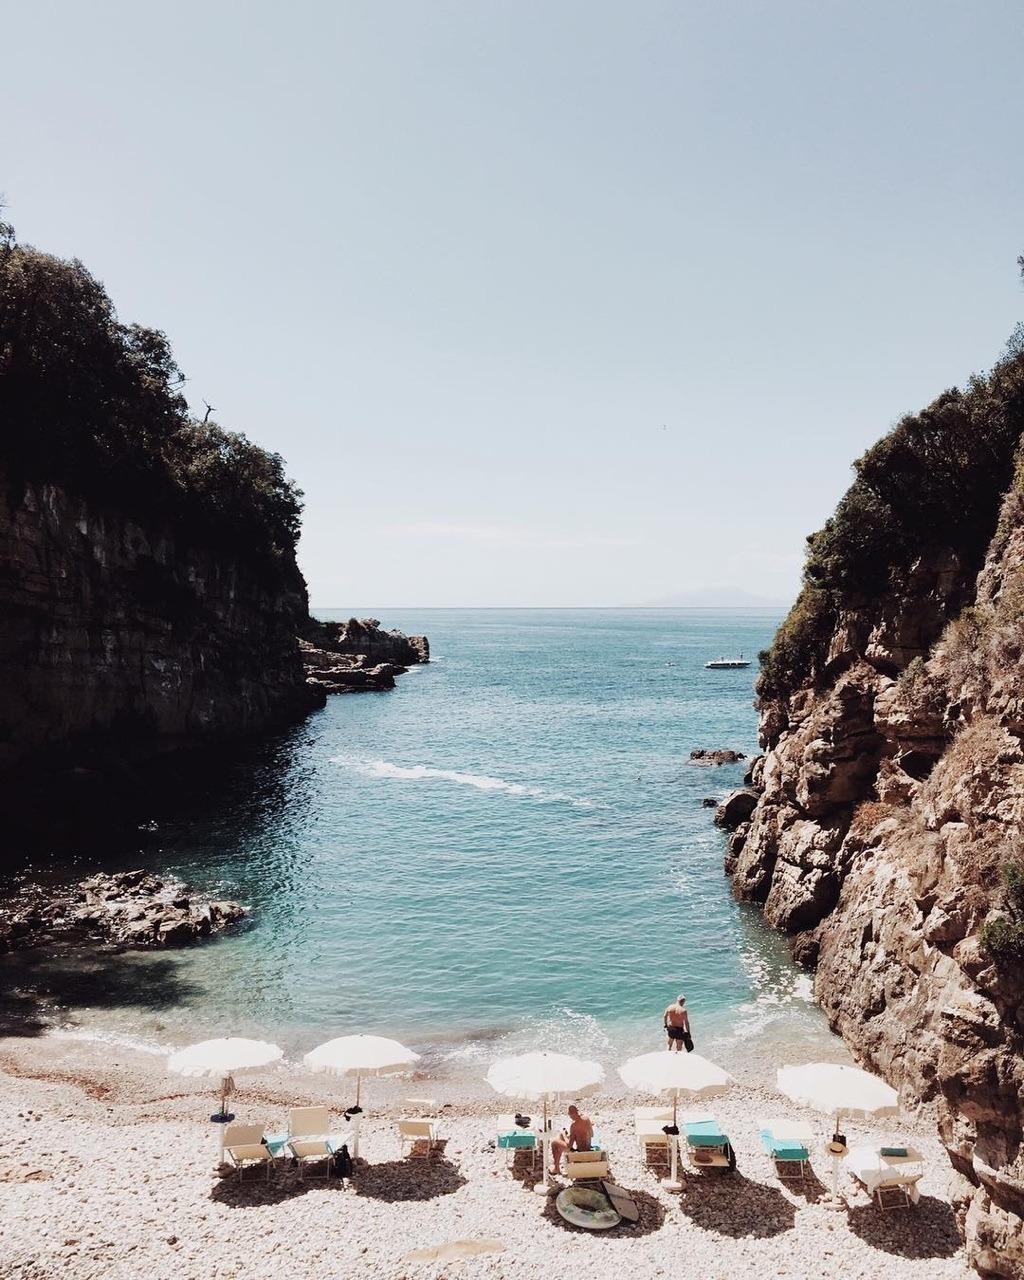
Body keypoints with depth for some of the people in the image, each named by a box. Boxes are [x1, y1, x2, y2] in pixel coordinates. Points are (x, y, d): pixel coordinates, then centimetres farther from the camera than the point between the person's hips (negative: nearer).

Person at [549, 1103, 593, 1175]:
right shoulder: (587, 1118, -8)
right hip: (589, 1147, 7)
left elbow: (569, 1145, -20)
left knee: (554, 1142, 4)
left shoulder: (573, 1125, -26)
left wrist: (564, 1135, -3)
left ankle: (556, 1167, 19)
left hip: (579, 1150, -7)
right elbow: (592, 1135, 8)